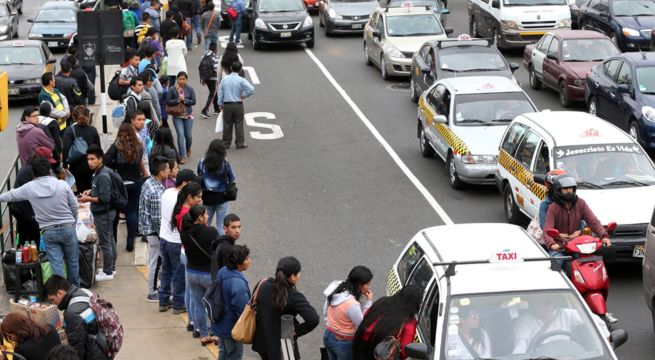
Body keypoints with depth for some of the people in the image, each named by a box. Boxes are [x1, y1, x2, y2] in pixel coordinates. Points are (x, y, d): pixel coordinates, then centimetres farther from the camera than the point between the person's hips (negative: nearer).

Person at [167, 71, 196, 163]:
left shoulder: (190, 89, -2)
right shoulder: (172, 89, -5)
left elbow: (193, 101, -4)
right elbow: (169, 102, -4)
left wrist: (184, 100, -18)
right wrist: (178, 100, -18)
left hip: (188, 115, 1)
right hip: (177, 116, -1)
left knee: (189, 135, 8)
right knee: (180, 135, -10)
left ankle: (188, 149, 42)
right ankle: (182, 156, -3)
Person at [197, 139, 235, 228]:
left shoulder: (202, 162, -9)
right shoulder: (225, 163, -17)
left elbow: (199, 177, 3)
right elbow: (232, 179, -7)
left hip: (207, 197, 3)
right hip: (221, 197, -3)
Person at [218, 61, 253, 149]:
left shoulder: (224, 79, 0)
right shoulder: (241, 80, -10)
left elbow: (220, 93, 3)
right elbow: (251, 89, -20)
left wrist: (220, 104, 11)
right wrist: (243, 96, -5)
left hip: (227, 105, 2)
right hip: (238, 105, -2)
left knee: (227, 124, 10)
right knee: (239, 124, 5)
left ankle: (226, 143, 15)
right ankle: (240, 143, 7)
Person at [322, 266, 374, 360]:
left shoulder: (336, 289, -9)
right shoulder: (352, 304, -34)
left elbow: (325, 311, 5)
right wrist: (369, 302, -19)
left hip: (328, 336, 8)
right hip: (344, 343, -8)